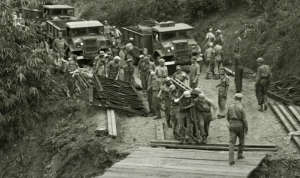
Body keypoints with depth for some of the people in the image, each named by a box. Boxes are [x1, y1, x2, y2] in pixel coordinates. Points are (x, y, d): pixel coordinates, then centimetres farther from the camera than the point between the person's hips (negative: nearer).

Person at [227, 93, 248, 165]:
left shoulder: (230, 106, -1)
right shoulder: (241, 107, -13)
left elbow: (228, 117, 9)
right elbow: (244, 119, -12)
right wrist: (246, 128, -1)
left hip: (232, 125, 3)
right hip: (240, 125, -3)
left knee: (232, 142, 0)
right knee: (241, 140, 21)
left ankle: (231, 159, -9)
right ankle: (239, 155, 33)